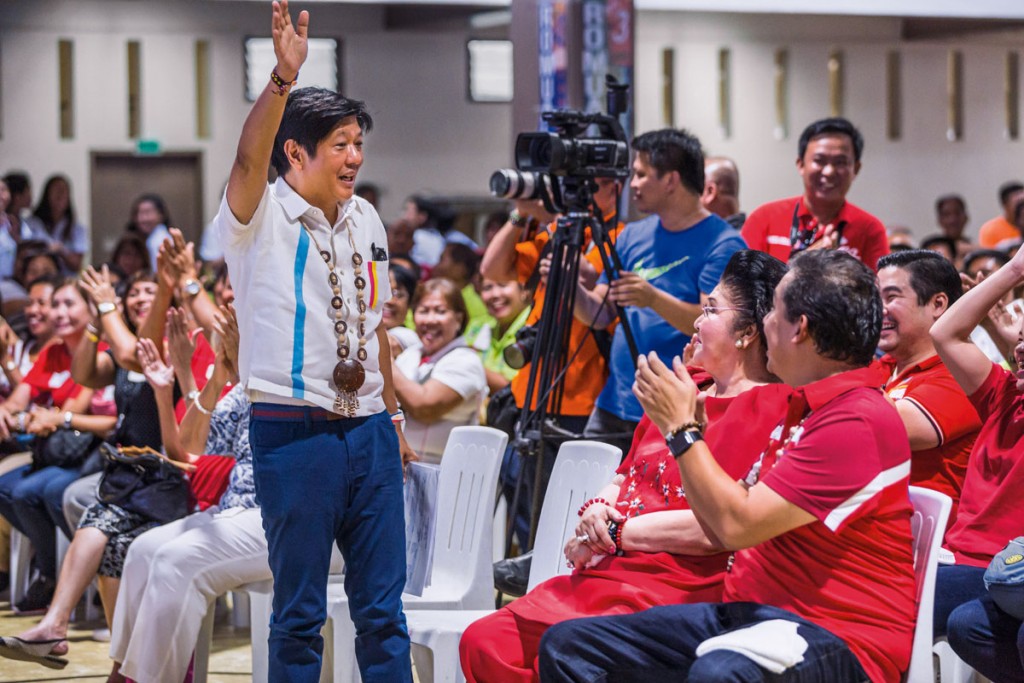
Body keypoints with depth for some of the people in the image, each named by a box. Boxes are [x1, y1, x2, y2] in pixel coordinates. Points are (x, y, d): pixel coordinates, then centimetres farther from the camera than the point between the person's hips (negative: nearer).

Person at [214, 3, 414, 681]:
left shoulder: (366, 220, 13)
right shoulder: (261, 218, -5)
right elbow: (250, 159, -27)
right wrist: (284, 77, -42)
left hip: (369, 430, 5)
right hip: (293, 429, -5)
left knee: (383, 606, 7)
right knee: (300, 611, 1)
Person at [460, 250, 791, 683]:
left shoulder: (772, 408, -9)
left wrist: (620, 533, -10)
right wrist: (596, 511, 3)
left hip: (672, 592, -9)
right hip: (600, 576, 9)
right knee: (483, 643, -4)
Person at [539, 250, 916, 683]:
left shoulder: (859, 422, -15)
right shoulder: (806, 408, 19)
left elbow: (738, 524, -19)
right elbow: (723, 531, 19)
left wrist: (681, 428, -7)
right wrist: (683, 425, 11)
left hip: (837, 638, -10)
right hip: (749, 612, 10)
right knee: (567, 645, -1)